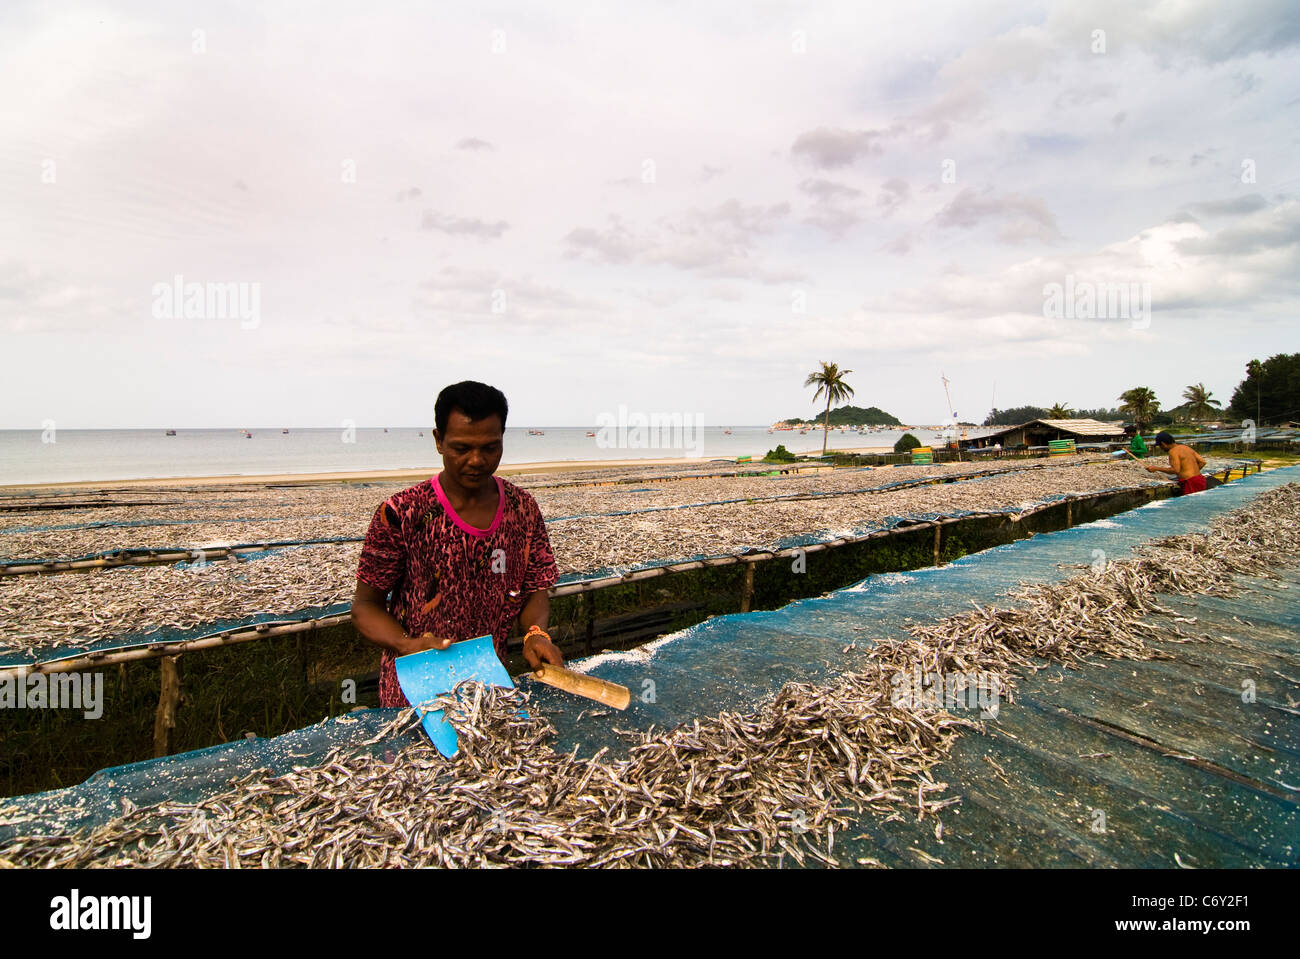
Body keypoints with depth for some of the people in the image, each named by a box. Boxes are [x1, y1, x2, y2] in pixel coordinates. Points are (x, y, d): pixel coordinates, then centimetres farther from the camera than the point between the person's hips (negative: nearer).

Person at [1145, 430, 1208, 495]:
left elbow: (1176, 470, -20)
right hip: (1199, 479, 9)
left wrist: (1156, 468, -15)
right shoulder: (1187, 448, 16)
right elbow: (1202, 462, 14)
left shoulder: (1173, 451, -10)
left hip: (1190, 484, -9)